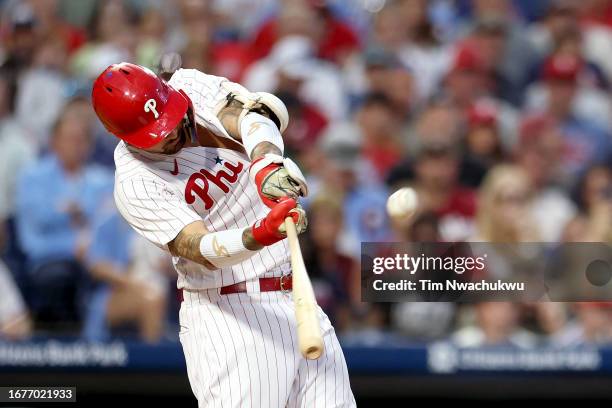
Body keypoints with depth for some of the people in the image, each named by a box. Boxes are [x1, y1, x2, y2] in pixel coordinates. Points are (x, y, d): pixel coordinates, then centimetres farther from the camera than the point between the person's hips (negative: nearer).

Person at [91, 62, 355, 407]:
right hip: (226, 312, -5)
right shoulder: (134, 185, -14)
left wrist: (266, 160, -42)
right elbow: (201, 249, -26)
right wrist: (258, 235, -46)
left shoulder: (191, 85, 0)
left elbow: (250, 114, -20)